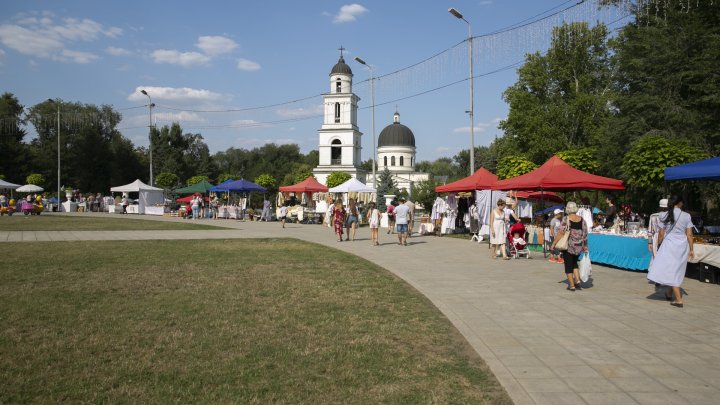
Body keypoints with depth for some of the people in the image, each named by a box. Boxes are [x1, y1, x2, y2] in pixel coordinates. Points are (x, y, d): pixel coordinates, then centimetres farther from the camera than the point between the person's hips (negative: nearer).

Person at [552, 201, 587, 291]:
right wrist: (585, 246, 13)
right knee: (574, 263, 24)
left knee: (568, 265, 7)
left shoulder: (566, 219, -12)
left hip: (569, 246, -5)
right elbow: (585, 234, 3)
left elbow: (561, 233, -16)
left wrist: (554, 244, -7)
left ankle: (572, 285, 9)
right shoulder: (581, 219, 1)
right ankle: (577, 280, 11)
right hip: (579, 246, 5)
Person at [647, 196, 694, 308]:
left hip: (669, 244, -3)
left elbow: (661, 233, -2)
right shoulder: (686, 216, -1)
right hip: (683, 245, 3)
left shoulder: (664, 216, -5)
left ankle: (679, 300, -5)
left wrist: (658, 246, 12)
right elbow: (689, 234, -1)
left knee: (671, 271, -1)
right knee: (677, 270, 16)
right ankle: (669, 293, 32)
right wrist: (691, 249, 6)